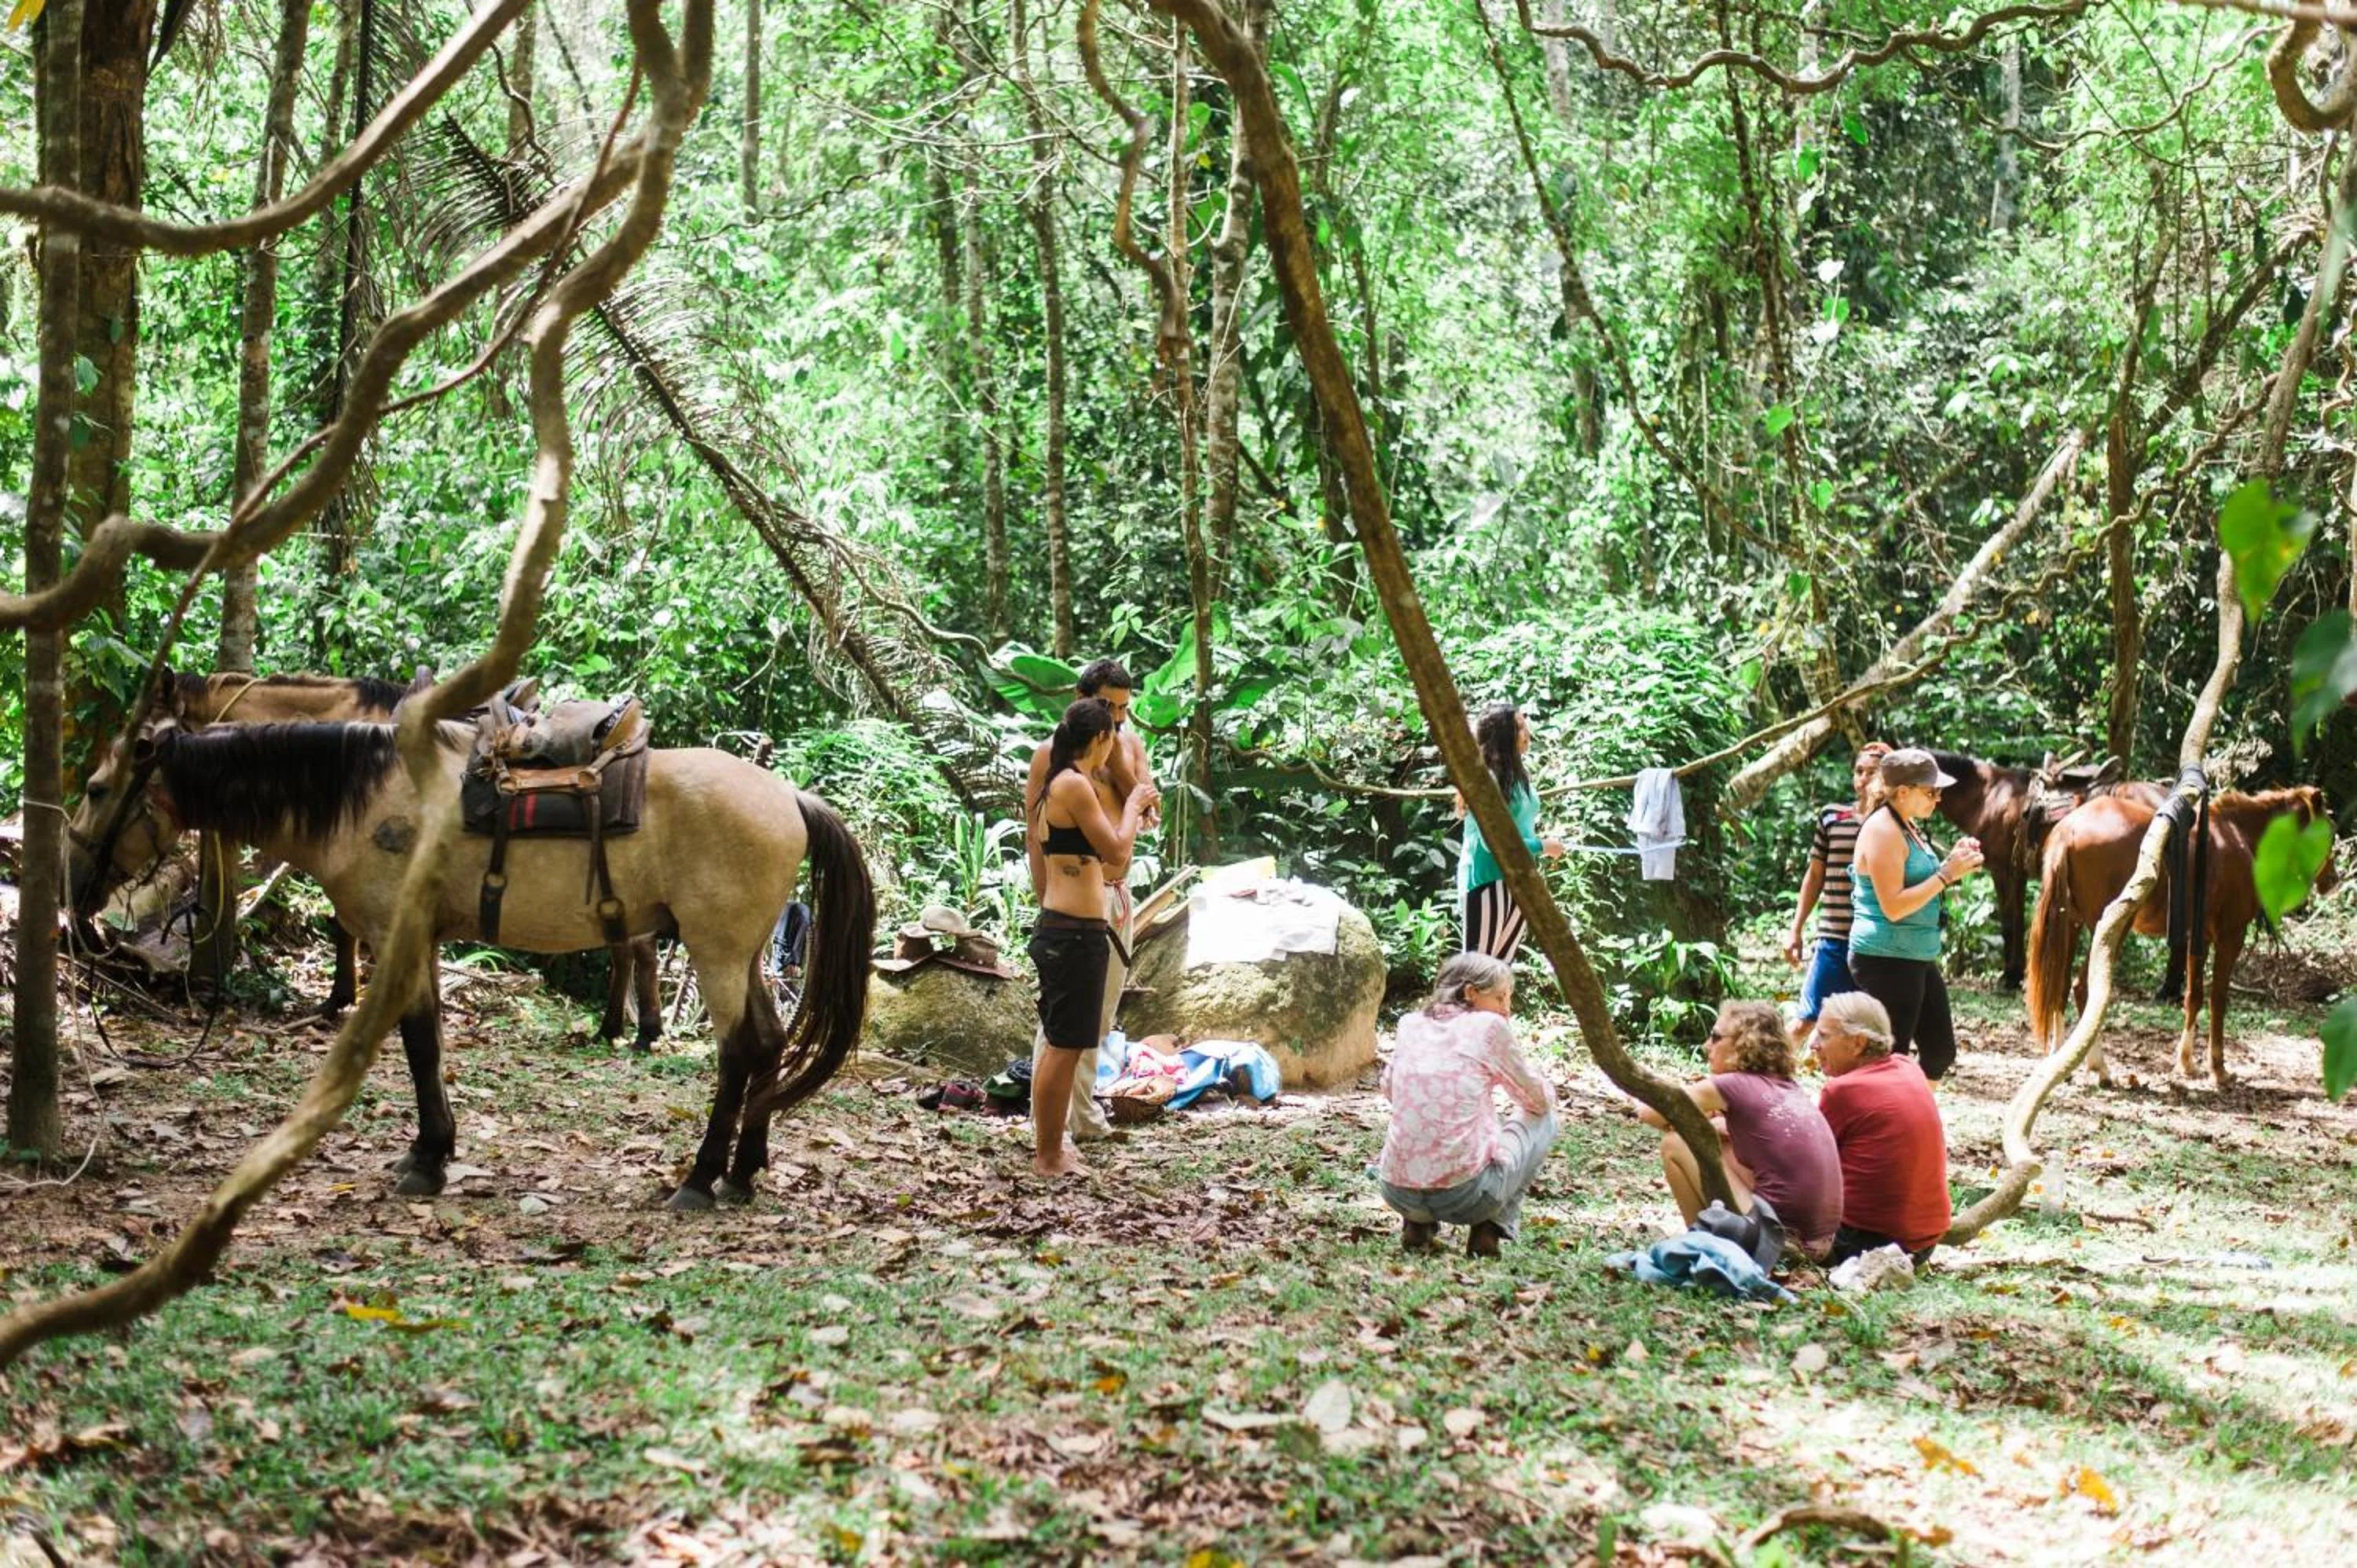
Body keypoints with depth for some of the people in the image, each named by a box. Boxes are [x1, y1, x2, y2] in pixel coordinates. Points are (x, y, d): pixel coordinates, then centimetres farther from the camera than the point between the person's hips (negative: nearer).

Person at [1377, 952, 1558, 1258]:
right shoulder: (1489, 1027, -2)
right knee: (1543, 1119, 20)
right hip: (1466, 1195, -5)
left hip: (1398, 1193, 5)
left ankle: (1417, 1225, 17)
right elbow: (1540, 1100, 11)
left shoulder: (1411, 1024, 11)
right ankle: (1490, 1230, 10)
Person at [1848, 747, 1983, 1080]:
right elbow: (1893, 907, -23)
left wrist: (1953, 862, 7)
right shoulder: (1882, 831, -17)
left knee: (1940, 1052, 12)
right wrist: (1946, 874, -19)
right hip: (1886, 960, -10)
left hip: (1919, 959, 10)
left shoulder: (1908, 827, 14)